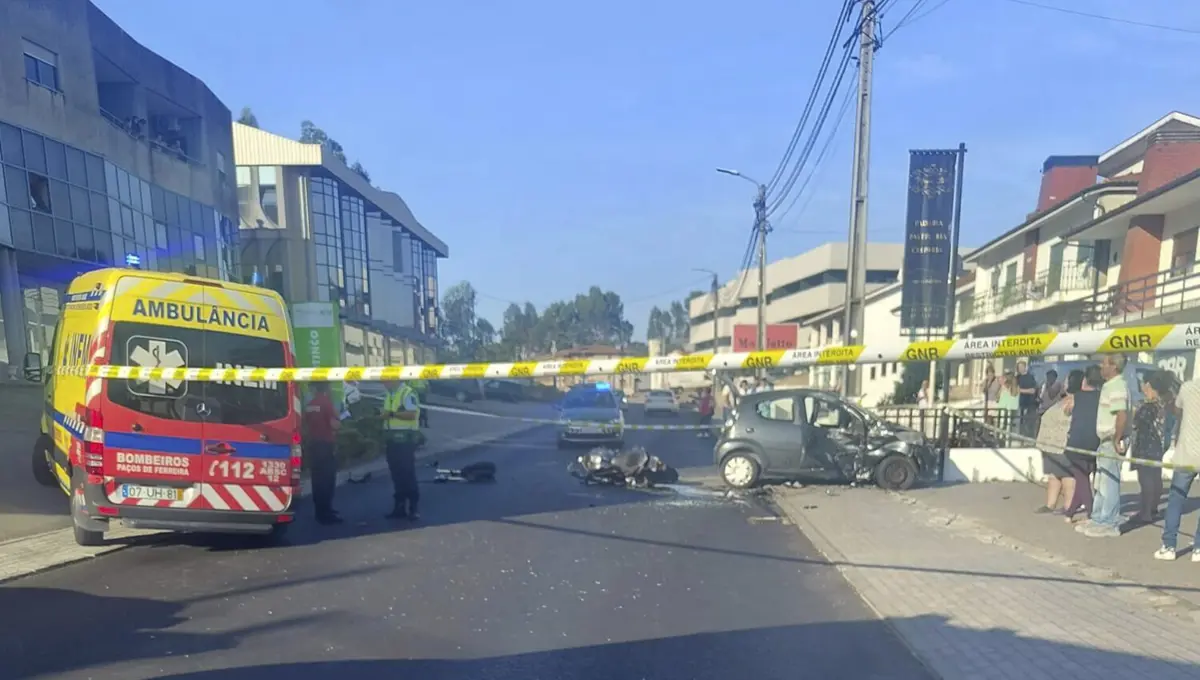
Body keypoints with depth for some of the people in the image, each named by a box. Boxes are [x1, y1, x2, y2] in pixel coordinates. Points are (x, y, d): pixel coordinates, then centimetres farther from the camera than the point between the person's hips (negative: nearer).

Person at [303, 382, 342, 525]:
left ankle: (321, 511, 23)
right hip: (326, 445, -8)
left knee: (318, 479, 14)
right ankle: (326, 514, -5)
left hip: (313, 444, 8)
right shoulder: (327, 402, -13)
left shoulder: (309, 405, 10)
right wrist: (339, 420, 1)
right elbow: (334, 424, -20)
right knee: (327, 479, -5)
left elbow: (304, 426, 16)